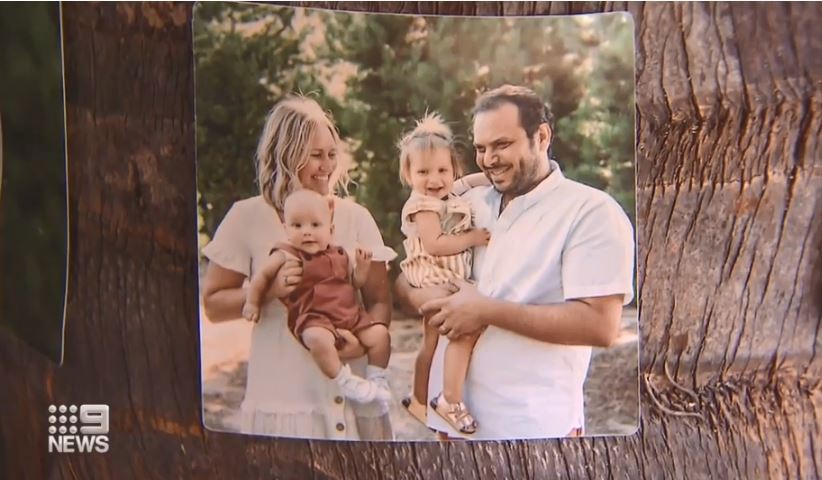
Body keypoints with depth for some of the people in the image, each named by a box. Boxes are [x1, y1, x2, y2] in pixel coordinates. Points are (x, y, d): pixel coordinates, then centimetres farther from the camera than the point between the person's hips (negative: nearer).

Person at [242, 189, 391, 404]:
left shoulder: (339, 255, 12)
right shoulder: (286, 256, -3)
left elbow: (354, 283, 19)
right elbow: (262, 275, 5)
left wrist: (362, 266, 4)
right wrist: (252, 302, 4)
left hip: (351, 314, 5)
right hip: (313, 318, -5)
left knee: (380, 334, -8)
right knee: (318, 339, -37)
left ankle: (376, 378, 13)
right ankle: (346, 382, -18)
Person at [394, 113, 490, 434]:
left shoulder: (449, 194, 7)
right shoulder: (423, 205, -18)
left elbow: (470, 181, 25)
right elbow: (434, 245, -29)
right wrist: (473, 238, -21)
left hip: (447, 281, 10)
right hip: (434, 281, -10)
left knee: (432, 341, 19)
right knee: (467, 328, -22)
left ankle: (419, 400, 35)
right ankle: (450, 400, -12)